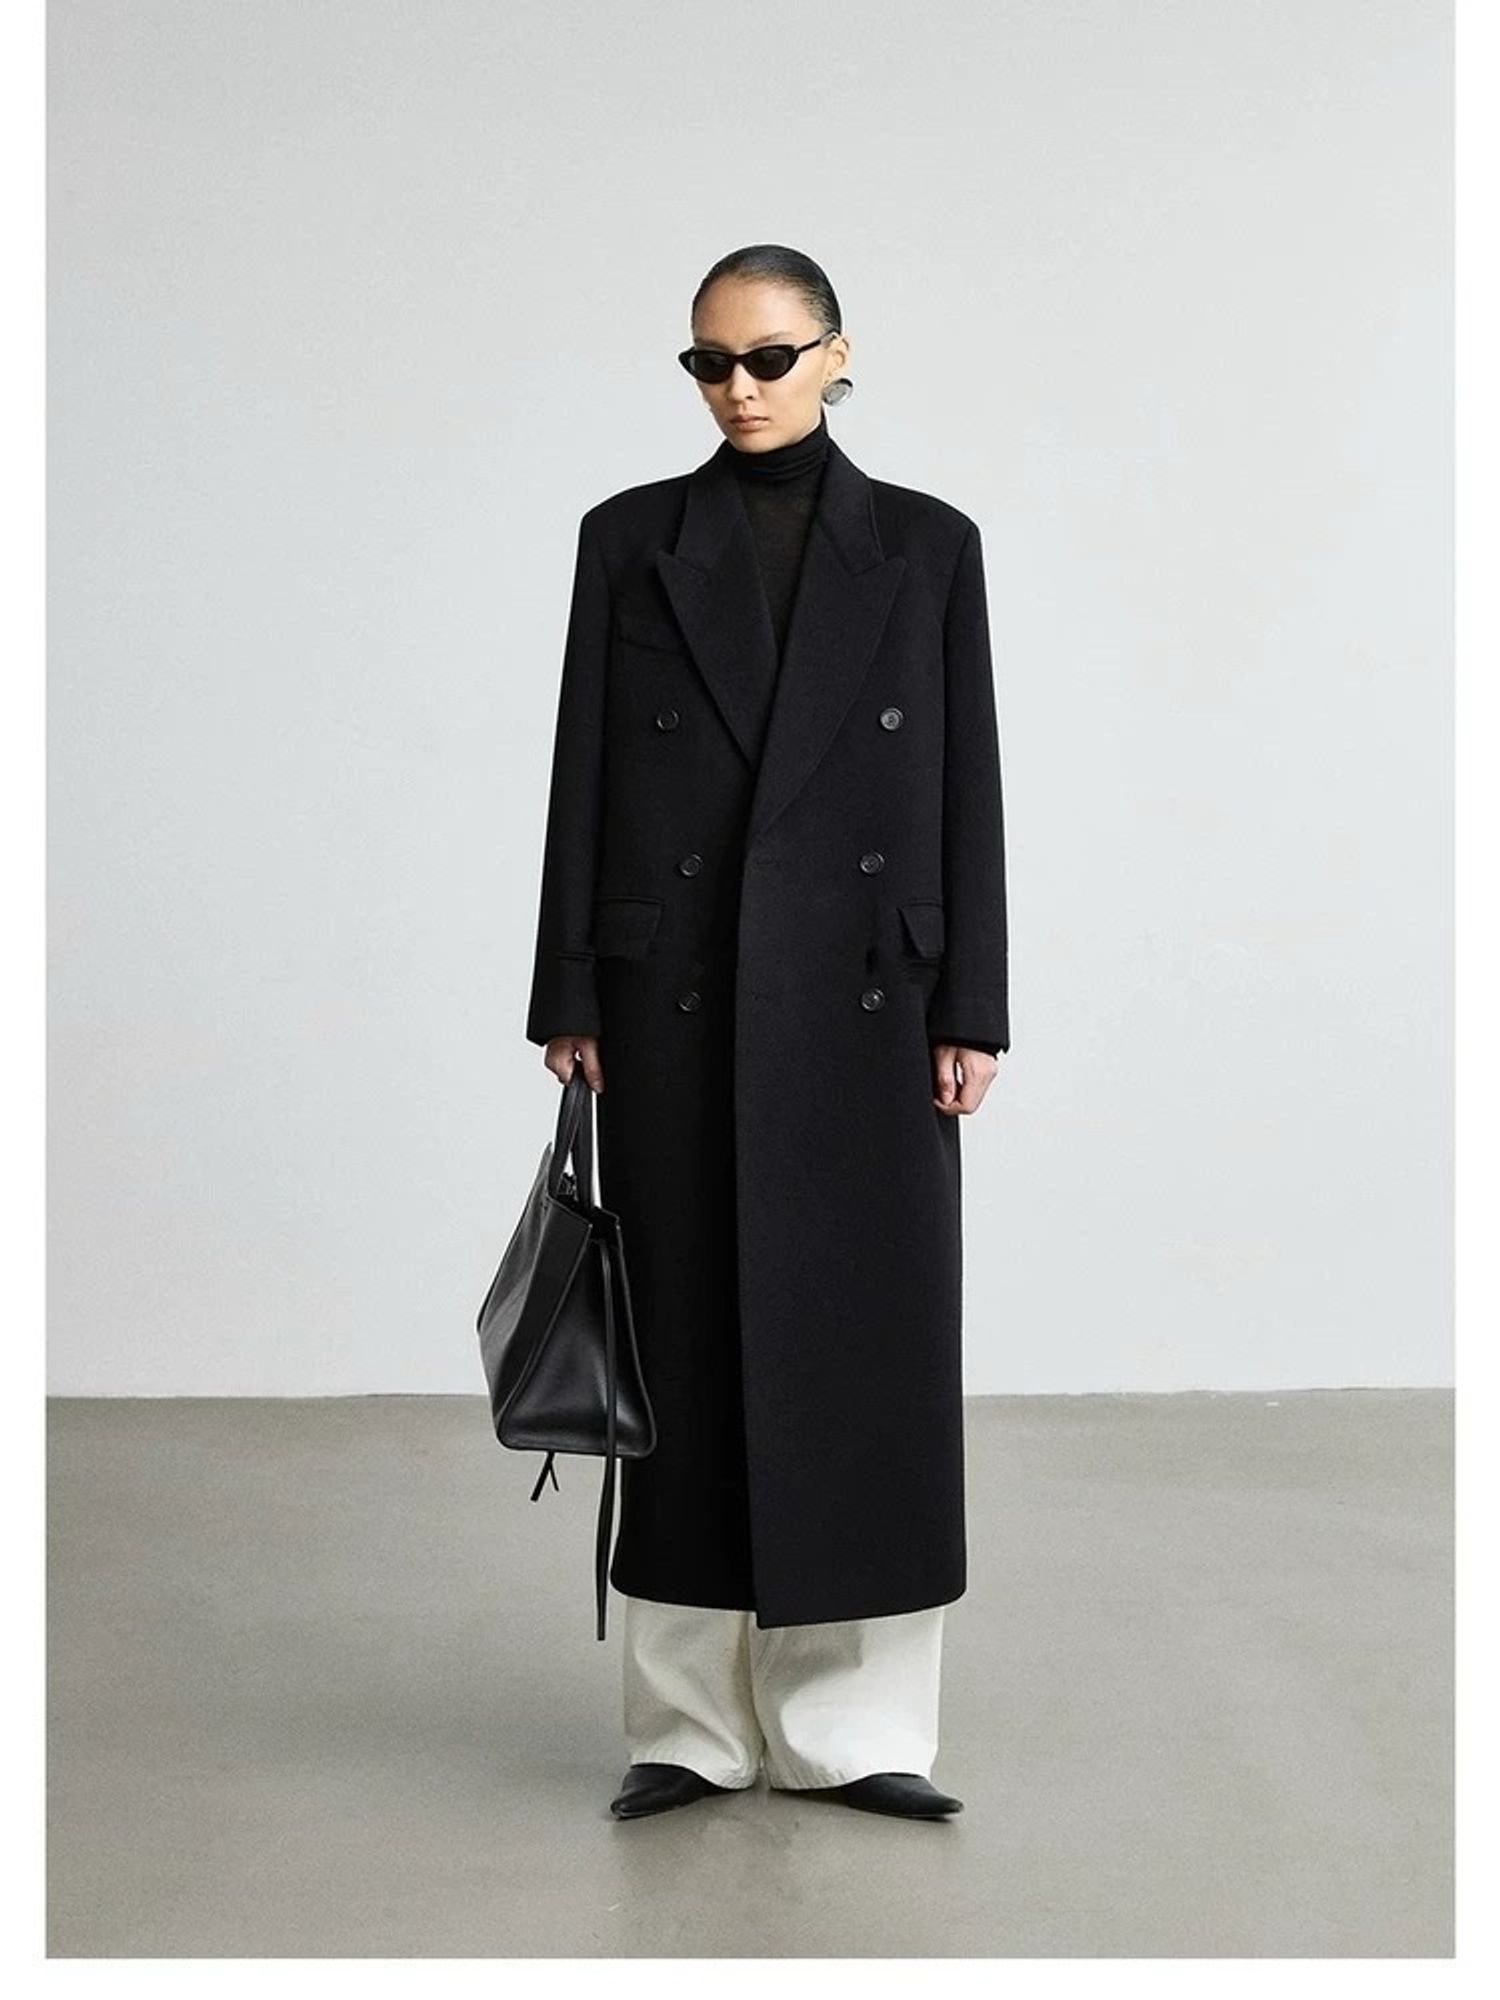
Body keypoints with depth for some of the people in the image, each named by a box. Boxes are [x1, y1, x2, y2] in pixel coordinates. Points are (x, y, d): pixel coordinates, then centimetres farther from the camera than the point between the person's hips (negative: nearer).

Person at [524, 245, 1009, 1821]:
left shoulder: (925, 544, 5)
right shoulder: (630, 539, 6)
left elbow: (966, 788, 3)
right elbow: (583, 774, 4)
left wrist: (970, 1011, -3)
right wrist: (569, 1002, -1)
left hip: (865, 996, 0)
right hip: (680, 995, 0)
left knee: (867, 1340, 1)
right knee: (693, 1341, 4)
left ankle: (853, 1722, 12)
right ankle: (691, 1719, 14)